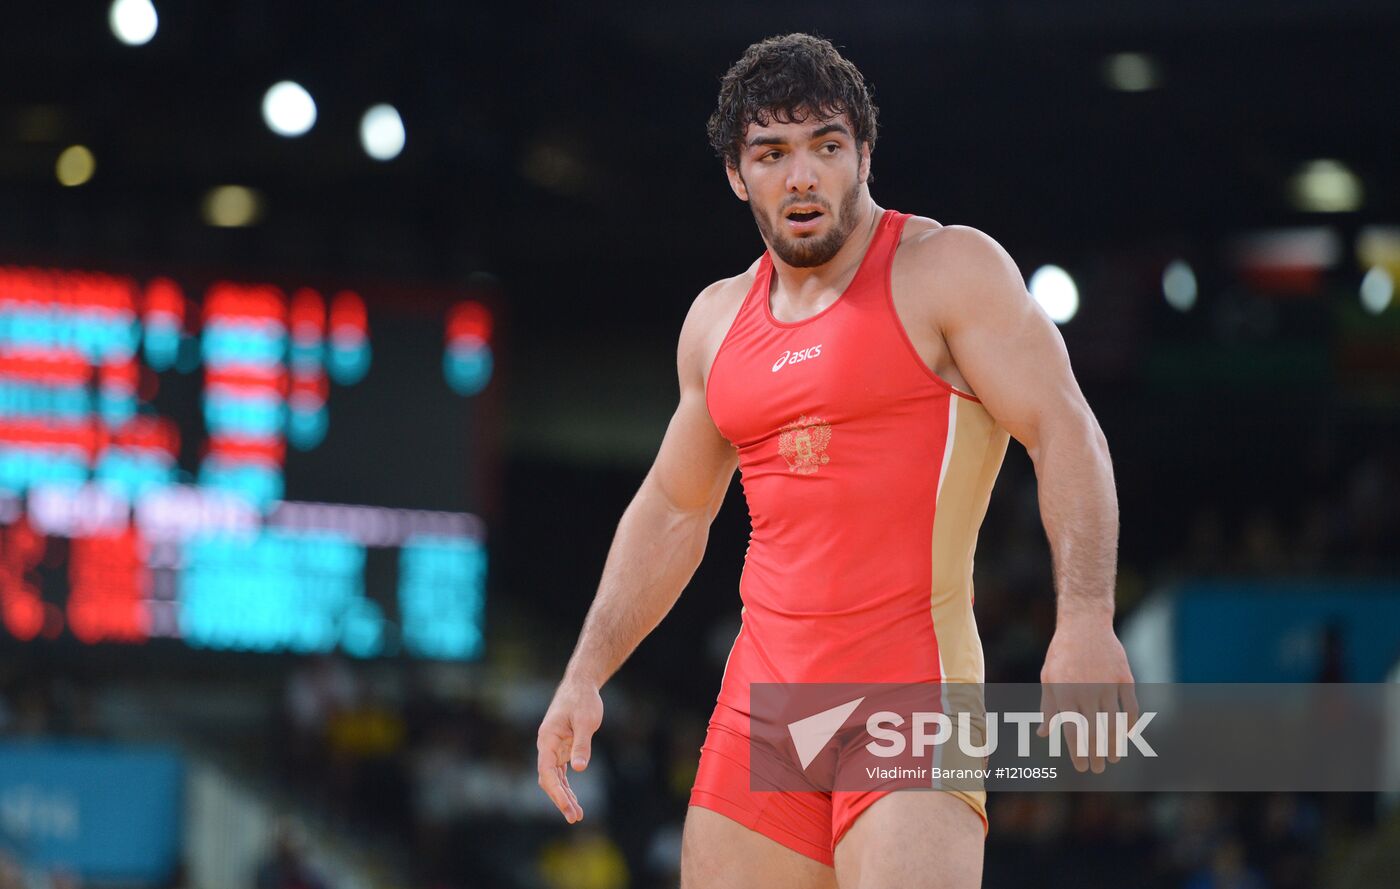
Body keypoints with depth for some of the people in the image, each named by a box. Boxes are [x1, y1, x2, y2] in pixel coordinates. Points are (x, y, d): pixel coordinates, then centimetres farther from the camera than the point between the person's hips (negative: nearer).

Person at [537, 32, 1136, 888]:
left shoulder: (949, 268, -2)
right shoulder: (719, 320, 17)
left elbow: (1065, 433, -9)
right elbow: (672, 509, 27)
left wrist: (1085, 622, -22)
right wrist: (585, 676, 19)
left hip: (912, 679, -6)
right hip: (763, 691, 6)